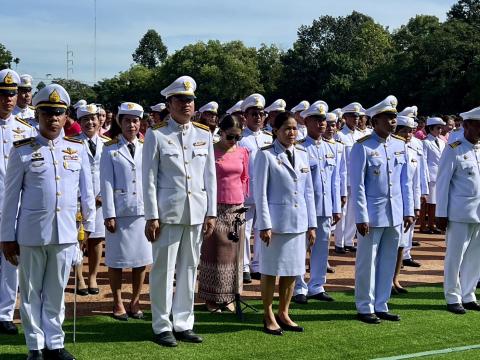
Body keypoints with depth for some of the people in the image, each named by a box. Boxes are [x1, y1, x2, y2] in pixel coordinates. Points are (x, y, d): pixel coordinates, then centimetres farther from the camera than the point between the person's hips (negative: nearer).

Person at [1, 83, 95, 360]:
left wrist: (89, 227, 10)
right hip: (31, 234, -2)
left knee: (57, 292, 11)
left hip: (65, 233, 2)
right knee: (31, 292, 8)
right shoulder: (22, 151, -1)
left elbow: (87, 192, 11)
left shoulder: (78, 150, 5)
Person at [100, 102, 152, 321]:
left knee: (142, 260, 6)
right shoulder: (110, 149, 2)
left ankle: (135, 302, 19)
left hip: (143, 210, 3)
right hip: (119, 211, -2)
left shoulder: (146, 148, 10)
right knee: (116, 259, 4)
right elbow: (106, 184, -2)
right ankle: (118, 304, 16)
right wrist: (109, 214, -8)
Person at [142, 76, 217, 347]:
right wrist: (152, 217, -8)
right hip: (168, 212, -4)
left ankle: (183, 323, 20)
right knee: (163, 270, 1)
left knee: (189, 269, 10)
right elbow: (149, 178, -3)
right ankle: (162, 326, 12)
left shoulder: (204, 135, 9)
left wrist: (211, 213, 5)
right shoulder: (156, 135, -1)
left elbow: (210, 176, 10)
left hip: (197, 213, 4)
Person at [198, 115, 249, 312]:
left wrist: (243, 197, 12)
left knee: (233, 252, 8)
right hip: (216, 207, -4)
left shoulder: (242, 152, 7)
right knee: (214, 252, 1)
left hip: (236, 208, 4)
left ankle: (228, 296, 19)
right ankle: (211, 298, 12)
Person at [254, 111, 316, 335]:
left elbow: (308, 192, 12)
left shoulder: (302, 154, 10)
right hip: (276, 222, -5)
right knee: (270, 270, 4)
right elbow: (260, 192, -8)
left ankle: (283, 314, 24)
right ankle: (268, 317, 17)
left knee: (293, 270, 10)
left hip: (298, 222, 5)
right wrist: (265, 225, -12)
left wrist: (312, 224, 9)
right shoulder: (266, 155, -6)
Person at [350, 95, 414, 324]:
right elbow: (357, 185, -10)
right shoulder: (363, 147, -9)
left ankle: (381, 306, 22)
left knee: (388, 262, 11)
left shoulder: (400, 145, 8)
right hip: (372, 215, -5)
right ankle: (365, 308, 15)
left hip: (395, 215, 6)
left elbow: (405, 181, 12)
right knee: (367, 262, 4)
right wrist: (361, 217, -13)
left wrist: (408, 211, 8)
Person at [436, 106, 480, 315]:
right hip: (460, 213, -6)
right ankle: (453, 298, 13)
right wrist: (441, 214, -8)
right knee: (455, 256, 3)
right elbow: (442, 183, -6)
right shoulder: (454, 150, -6)